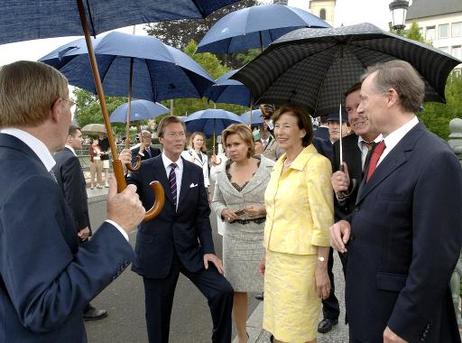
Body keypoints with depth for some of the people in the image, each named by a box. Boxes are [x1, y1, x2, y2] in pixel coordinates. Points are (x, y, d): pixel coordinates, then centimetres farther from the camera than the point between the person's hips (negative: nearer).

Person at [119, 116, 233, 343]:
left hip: (189, 249, 2)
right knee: (158, 314, 10)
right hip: (156, 251, -2)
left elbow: (202, 214, 4)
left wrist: (208, 249, -4)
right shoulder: (144, 169, -4)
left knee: (223, 291, -9)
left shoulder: (196, 172, 5)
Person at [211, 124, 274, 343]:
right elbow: (215, 202, 15)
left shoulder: (269, 167, -8)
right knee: (237, 290, 12)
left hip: (265, 237, -3)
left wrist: (264, 209, -19)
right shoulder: (222, 173, 4)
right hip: (234, 238, 3)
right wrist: (223, 211, -6)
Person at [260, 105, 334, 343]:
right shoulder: (279, 165, 10)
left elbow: (323, 220, -14)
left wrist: (322, 268, -16)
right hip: (275, 257, 7)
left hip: (300, 260, -7)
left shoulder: (316, 163, -13)